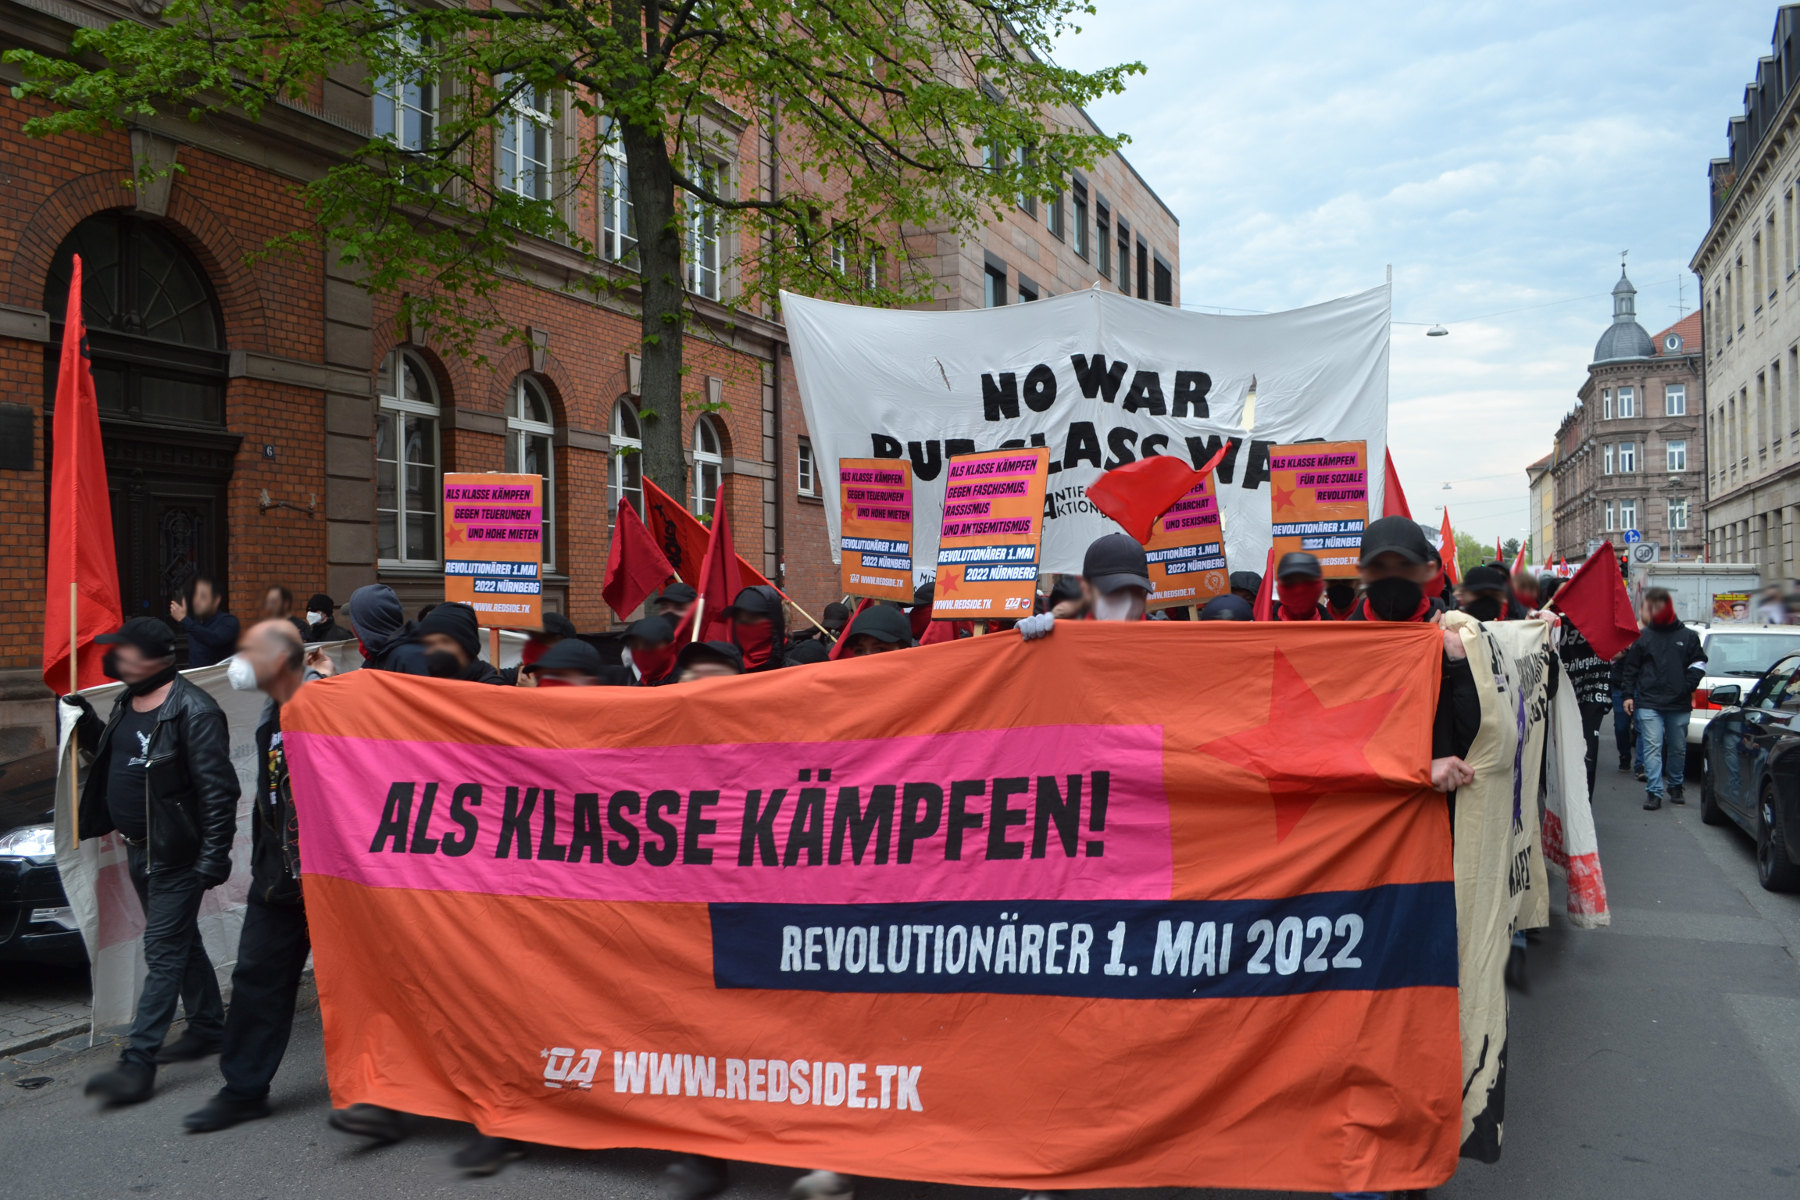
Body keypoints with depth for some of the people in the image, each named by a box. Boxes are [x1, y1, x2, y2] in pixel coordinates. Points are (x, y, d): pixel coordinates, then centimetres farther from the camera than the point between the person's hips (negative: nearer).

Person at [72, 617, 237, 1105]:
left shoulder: (193, 711, -19)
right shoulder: (127, 702, 9)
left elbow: (218, 790, -21)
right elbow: (111, 756, 24)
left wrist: (214, 858, -23)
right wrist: (85, 721, 7)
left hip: (175, 854, -9)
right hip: (139, 847, 9)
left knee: (164, 952, -6)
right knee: (181, 942, 19)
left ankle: (138, 1061, -5)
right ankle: (208, 1026, 33)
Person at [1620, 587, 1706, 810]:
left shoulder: (1687, 636, 8)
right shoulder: (1643, 637, 6)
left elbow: (1698, 664, 11)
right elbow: (1631, 668, 7)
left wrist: (1688, 686, -4)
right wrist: (1629, 695, 1)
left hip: (1679, 705, 2)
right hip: (1648, 704, -2)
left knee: (1678, 748, 13)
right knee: (1652, 747, -9)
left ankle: (1675, 786, 31)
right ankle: (1654, 792, -11)